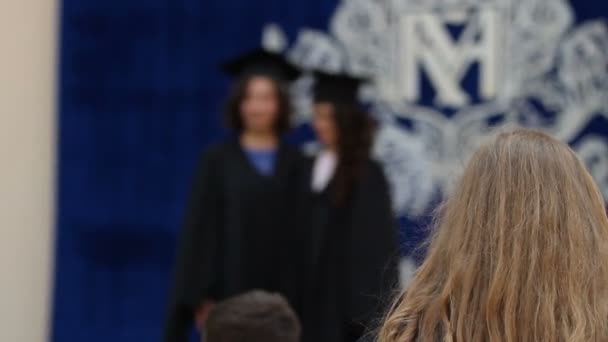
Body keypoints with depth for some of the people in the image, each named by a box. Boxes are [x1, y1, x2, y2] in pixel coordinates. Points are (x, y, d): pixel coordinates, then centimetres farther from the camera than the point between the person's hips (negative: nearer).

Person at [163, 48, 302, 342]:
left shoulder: (295, 165, 9)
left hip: (281, 297, 1)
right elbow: (199, 229, 1)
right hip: (229, 294, -1)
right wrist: (201, 297, -7)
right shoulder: (217, 162, 5)